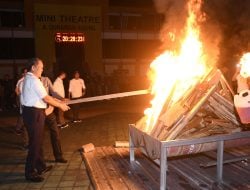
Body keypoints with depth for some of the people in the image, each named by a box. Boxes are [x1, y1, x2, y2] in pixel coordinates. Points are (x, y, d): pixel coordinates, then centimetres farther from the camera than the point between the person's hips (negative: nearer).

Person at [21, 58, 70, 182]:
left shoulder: (29, 79, 15)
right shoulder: (33, 80, -17)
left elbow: (43, 97, 15)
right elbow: (46, 98, -18)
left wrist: (59, 102, 13)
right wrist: (60, 105, -5)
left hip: (33, 112, 10)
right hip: (33, 113, -10)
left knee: (38, 141, 18)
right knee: (35, 143, -1)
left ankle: (40, 167, 32)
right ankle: (30, 173, 11)